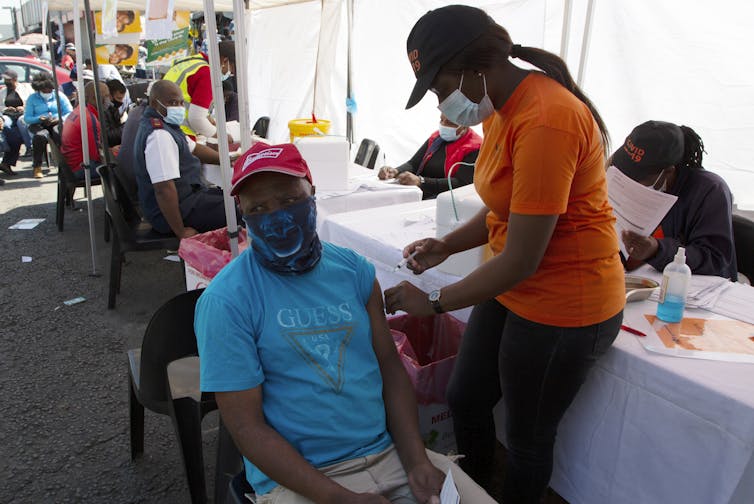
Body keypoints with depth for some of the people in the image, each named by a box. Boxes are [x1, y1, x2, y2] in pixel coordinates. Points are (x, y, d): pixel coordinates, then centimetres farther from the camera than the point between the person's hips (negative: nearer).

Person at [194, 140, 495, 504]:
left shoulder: (353, 269, 2)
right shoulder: (225, 302, -11)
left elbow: (390, 367, 4)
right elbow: (247, 426, -11)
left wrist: (416, 460, -7)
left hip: (389, 454, 4)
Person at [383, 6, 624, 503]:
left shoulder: (544, 122, -27)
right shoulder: (501, 108, 2)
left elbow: (520, 261, -25)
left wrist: (433, 302, -15)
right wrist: (447, 244, -3)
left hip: (562, 307, -9)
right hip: (512, 290, 9)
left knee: (528, 438, 12)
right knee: (464, 399, 20)